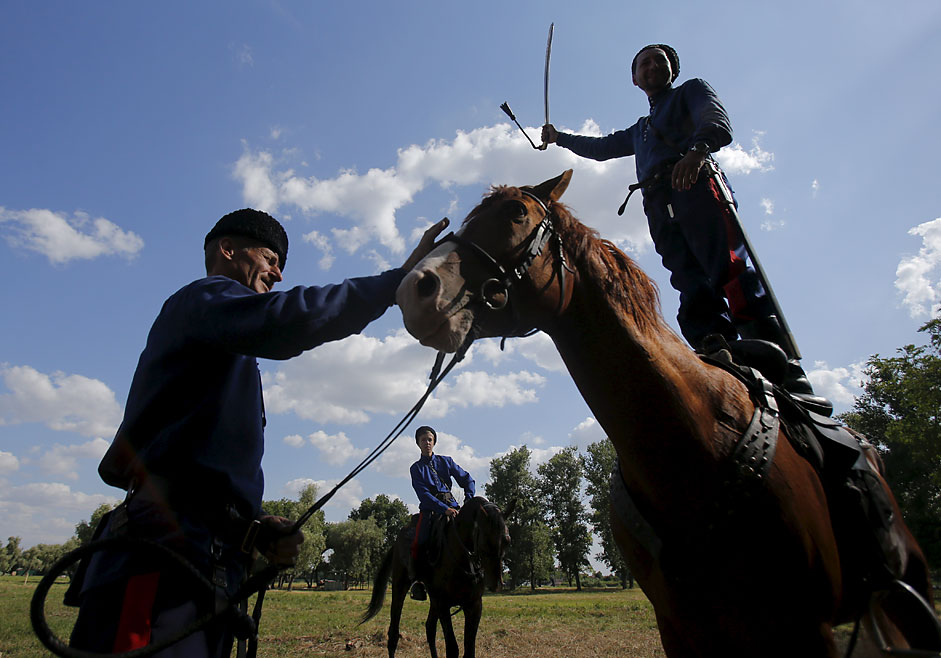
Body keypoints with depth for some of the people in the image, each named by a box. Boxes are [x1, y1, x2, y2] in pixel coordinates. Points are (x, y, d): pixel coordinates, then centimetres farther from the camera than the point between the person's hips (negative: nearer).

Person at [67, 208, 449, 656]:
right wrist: (401, 278, -20)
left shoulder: (228, 359, 29)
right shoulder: (204, 298, 0)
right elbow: (288, 321, -25)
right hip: (163, 557, -10)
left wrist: (258, 528, 9)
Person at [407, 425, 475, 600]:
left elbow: (467, 480, 15)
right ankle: (415, 579, -3)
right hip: (430, 508, -1)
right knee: (419, 541, -19)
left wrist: (469, 502, 0)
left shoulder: (446, 461, 14)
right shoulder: (416, 468, 7)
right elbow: (424, 494, -7)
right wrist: (444, 509, -19)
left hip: (451, 505, 2)